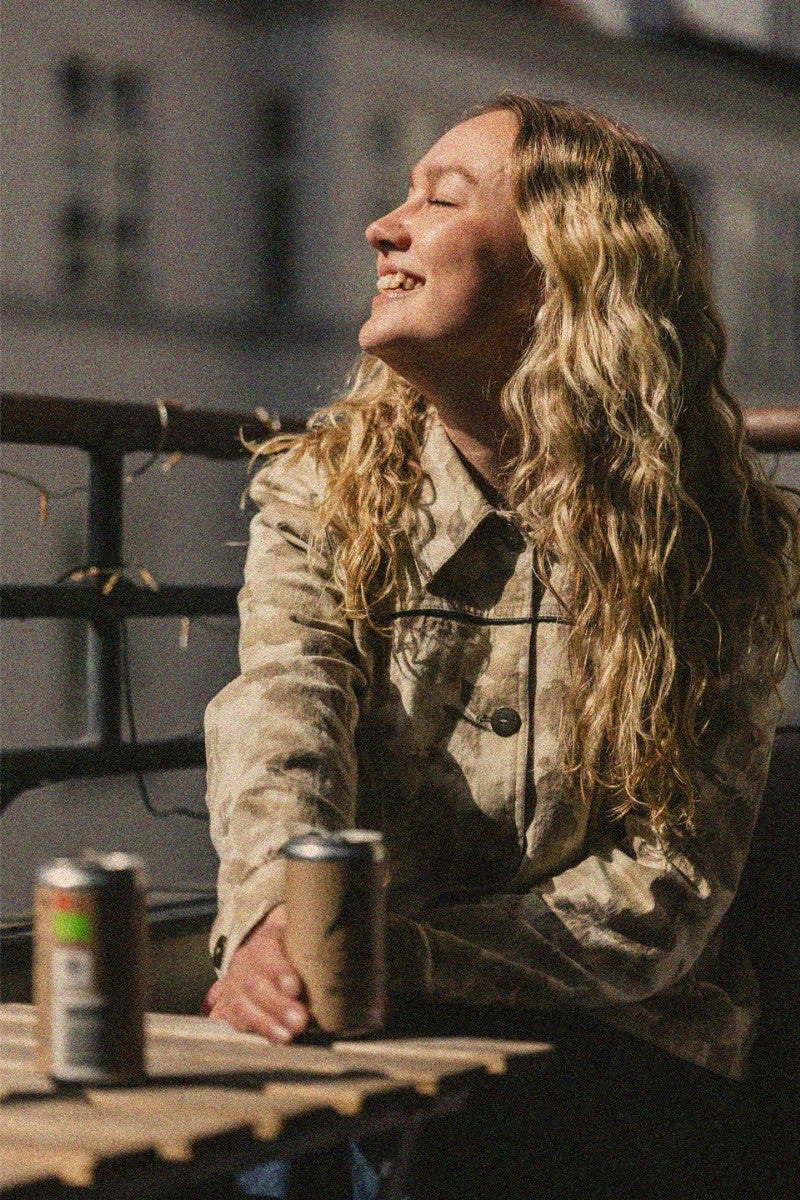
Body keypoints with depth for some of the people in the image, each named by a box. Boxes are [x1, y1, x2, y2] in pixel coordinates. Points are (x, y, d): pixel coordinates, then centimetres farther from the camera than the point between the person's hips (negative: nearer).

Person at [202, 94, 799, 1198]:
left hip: (611, 1046, -2)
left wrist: (391, 958, -24)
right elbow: (284, 705, -15)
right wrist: (276, 914, -39)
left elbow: (672, 877, -8)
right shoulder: (320, 488, 5)